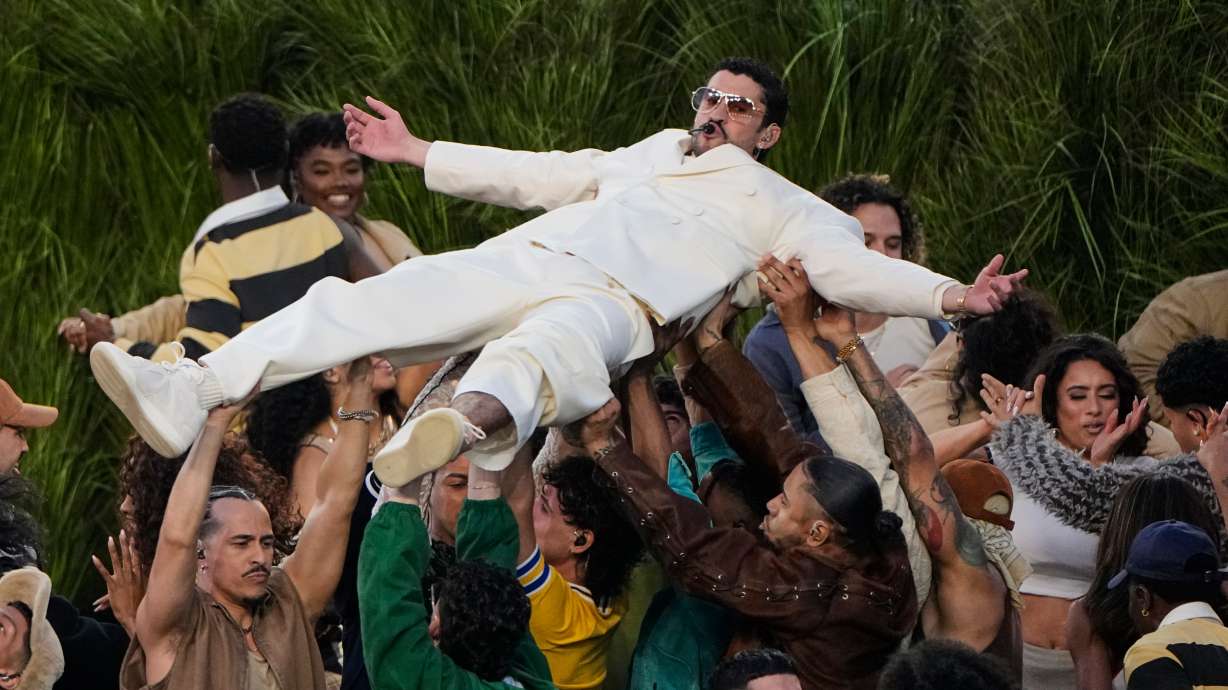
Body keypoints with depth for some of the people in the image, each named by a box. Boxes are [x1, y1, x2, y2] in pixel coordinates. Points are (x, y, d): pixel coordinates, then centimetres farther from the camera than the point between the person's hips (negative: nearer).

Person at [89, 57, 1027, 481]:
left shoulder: (781, 208, 19)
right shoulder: (657, 152, 36)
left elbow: (853, 266, 6)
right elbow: (538, 173, 40)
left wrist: (949, 296, -12)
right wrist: (420, 153, 43)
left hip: (608, 301, -6)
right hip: (512, 264, 6)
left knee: (537, 352, -44)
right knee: (354, 305, -16)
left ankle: (469, 423, -80)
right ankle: (187, 396, -27)